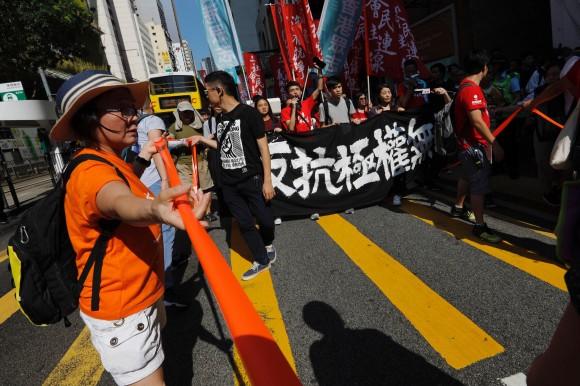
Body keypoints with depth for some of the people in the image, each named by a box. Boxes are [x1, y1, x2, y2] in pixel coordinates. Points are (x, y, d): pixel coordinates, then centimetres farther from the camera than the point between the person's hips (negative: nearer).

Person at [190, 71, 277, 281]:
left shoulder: (248, 113, -10)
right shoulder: (221, 118, 10)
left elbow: (263, 147, -10)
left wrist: (267, 180, -12)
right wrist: (202, 139, 15)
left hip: (252, 180, -6)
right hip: (229, 183, 6)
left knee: (265, 219, 2)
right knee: (244, 224, 9)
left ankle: (268, 245, 34)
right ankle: (261, 261, 24)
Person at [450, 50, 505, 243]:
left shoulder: (466, 86, 12)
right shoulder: (471, 89, -20)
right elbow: (477, 121, -27)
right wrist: (494, 143, -25)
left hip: (469, 143, 11)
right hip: (475, 145, -11)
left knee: (466, 177, 23)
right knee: (479, 185, -7)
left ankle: (458, 208, 40)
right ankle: (480, 226, -1)